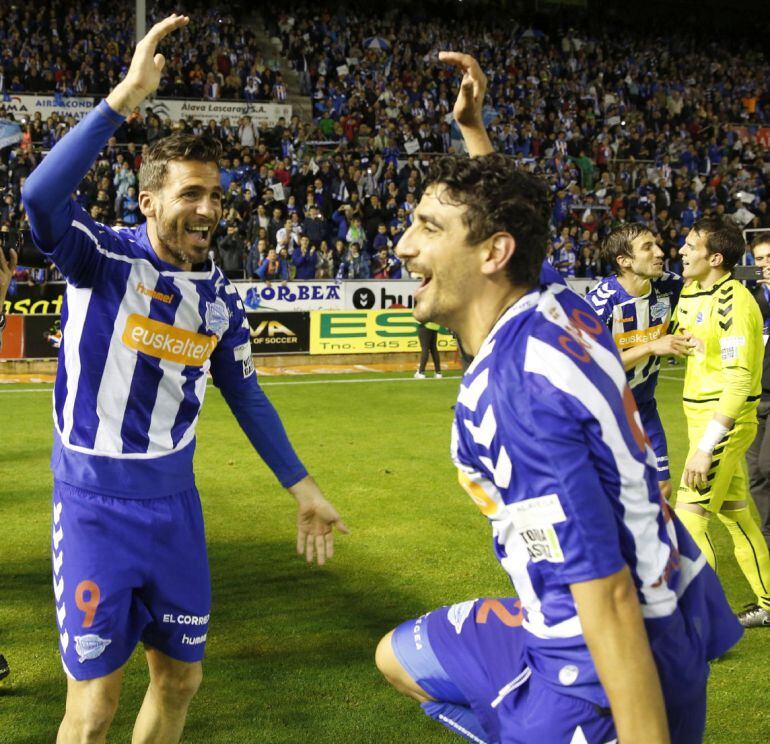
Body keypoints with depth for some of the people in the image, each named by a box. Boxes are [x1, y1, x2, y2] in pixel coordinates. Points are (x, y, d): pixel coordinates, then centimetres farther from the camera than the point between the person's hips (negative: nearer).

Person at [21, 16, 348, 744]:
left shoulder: (220, 297, 4)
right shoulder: (102, 257, -12)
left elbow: (245, 394, 15)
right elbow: (39, 196, -33)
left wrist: (302, 487, 16)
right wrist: (125, 96, -37)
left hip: (174, 503, 5)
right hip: (95, 504, -5)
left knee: (180, 677, 15)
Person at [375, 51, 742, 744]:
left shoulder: (512, 391, -27)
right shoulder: (558, 303, -3)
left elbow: (610, 600, -29)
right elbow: (504, 212, 24)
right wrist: (471, 126, 28)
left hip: (616, 668, -9)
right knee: (400, 657, 22)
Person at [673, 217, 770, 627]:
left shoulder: (734, 303, -20)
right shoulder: (691, 292, 7)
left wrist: (705, 447, -28)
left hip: (724, 422, -9)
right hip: (702, 418, 9)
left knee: (689, 517, -11)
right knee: (736, 514, 18)